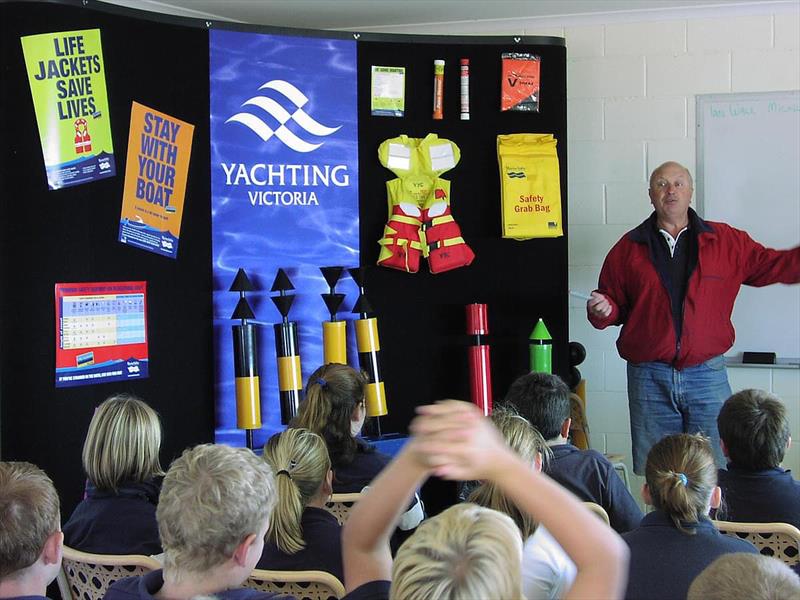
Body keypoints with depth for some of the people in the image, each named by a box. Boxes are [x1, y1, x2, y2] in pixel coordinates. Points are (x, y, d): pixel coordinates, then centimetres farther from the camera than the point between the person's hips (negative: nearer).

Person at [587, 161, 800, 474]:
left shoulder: (726, 241, 7)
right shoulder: (628, 248, 7)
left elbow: (772, 265, 12)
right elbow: (615, 305, 12)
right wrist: (603, 311, -8)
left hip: (707, 377, 0)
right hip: (648, 378, 0)